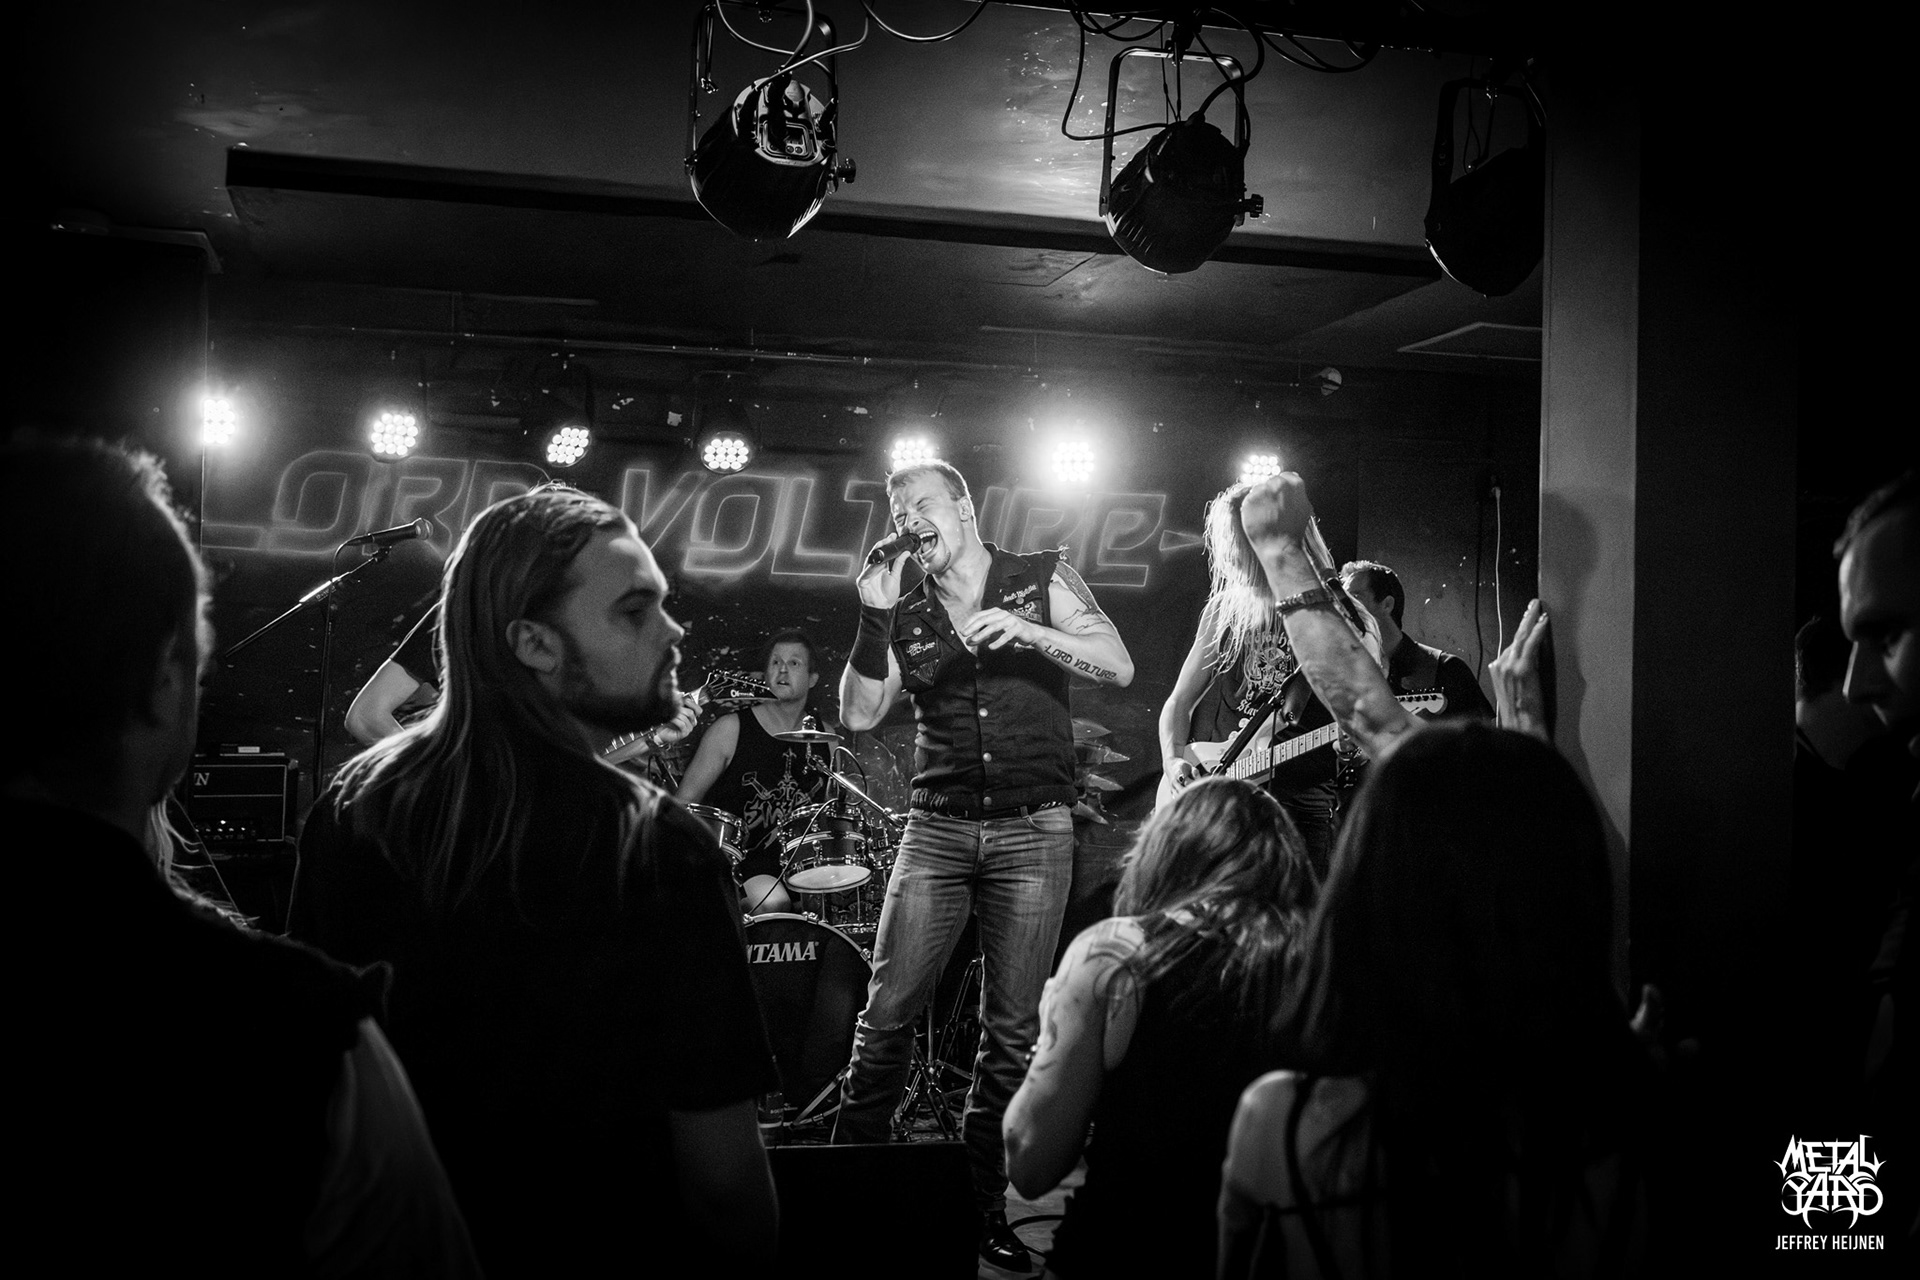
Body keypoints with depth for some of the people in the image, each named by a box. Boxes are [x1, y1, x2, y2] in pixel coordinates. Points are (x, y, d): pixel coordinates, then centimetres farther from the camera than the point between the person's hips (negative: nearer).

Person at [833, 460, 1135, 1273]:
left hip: (1034, 830, -2)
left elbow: (1118, 666, -5)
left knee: (1012, 1029, 1)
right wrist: (873, 616, -7)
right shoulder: (908, 616, 10)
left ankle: (983, 1202, 12)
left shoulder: (1043, 580, 4)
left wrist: (1026, 631, -18)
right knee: (888, 1008, -5)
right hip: (937, 830, 2)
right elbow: (859, 714, 1)